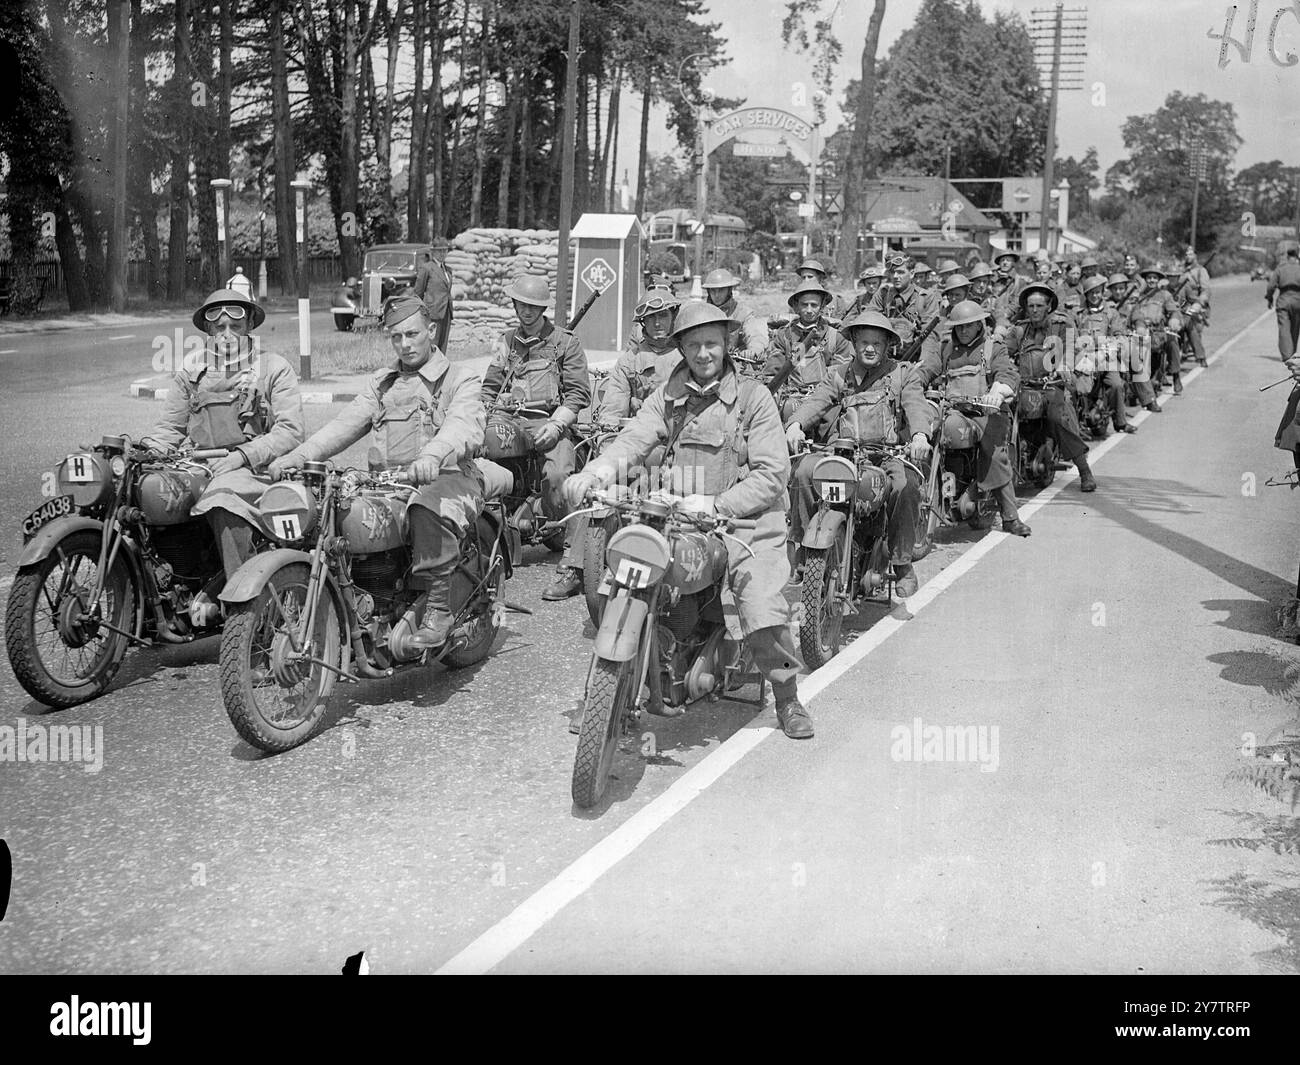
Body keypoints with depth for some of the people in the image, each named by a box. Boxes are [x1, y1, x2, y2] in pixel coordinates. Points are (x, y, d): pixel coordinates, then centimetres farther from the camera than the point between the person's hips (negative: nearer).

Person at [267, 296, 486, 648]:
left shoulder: (459, 380, 5)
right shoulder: (381, 382, 24)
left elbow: (466, 426, -17)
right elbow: (344, 424, 13)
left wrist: (433, 455, -40)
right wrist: (297, 456, -4)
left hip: (449, 478, -5)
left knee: (427, 510, -39)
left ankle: (438, 608, -33)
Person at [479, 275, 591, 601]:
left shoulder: (565, 342, 9)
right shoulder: (506, 342, 22)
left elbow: (579, 392, 2)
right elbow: (489, 388, 24)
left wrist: (556, 424, -11)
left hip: (552, 421, -4)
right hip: (511, 422, 4)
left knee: (558, 475, -31)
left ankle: (573, 564, -33)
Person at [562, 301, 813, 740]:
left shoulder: (752, 396, 2)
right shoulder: (667, 397, 14)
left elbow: (772, 472, -6)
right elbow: (634, 439, -3)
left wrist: (715, 504, -18)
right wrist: (595, 471, -24)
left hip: (745, 520, -3)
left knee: (765, 617, -21)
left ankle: (787, 698, 7)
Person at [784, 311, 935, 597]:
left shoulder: (901, 373, 15)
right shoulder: (838, 376, 20)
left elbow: (917, 404, -3)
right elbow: (816, 401, 2)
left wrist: (920, 434, -26)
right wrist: (795, 424, -21)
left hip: (889, 452, -2)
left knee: (905, 485, -32)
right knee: (803, 472, -24)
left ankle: (902, 563, -16)